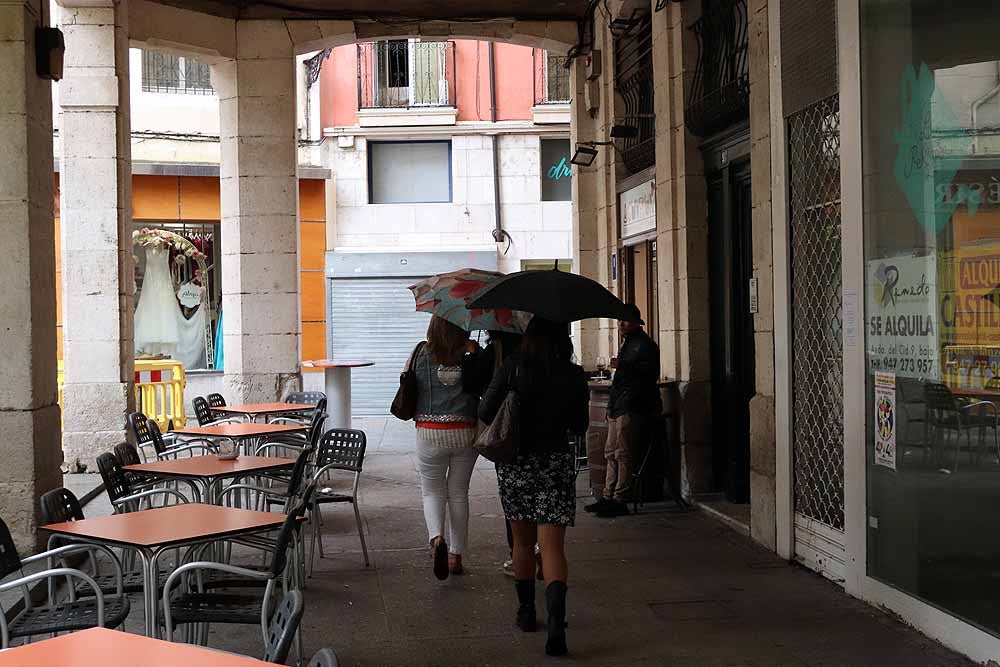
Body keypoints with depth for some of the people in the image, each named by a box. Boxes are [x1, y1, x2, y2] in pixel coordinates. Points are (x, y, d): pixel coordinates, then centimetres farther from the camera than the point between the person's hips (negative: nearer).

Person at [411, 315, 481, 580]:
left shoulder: (422, 354, -5)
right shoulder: (473, 354, -6)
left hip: (430, 433, -1)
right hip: (466, 433, 1)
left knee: (432, 491, 12)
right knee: (459, 493, 14)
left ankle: (437, 538, -15)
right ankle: (456, 556, 19)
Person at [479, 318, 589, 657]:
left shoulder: (512, 367, -7)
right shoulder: (574, 376, -3)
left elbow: (485, 412, -6)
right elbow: (579, 426, 6)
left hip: (515, 465, 0)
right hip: (556, 465, 0)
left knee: (522, 543, 17)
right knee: (552, 546, -3)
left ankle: (526, 611, 28)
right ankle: (556, 621, -19)